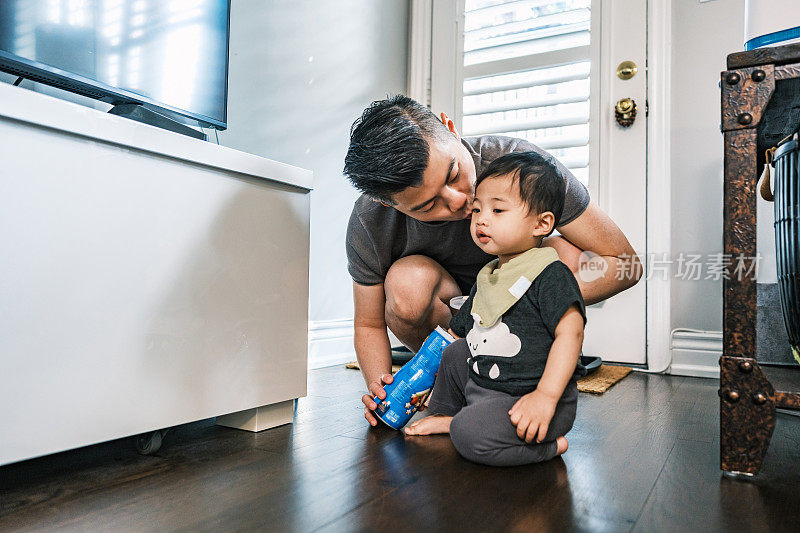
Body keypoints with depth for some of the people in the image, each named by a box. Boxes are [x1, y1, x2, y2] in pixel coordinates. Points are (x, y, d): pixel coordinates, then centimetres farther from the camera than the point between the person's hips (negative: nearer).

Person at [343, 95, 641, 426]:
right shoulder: (369, 223, -26)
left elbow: (625, 264, -24)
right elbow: (368, 324, -9)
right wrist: (380, 385, -30)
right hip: (446, 311, 0)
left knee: (567, 253, -30)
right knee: (407, 281, -34)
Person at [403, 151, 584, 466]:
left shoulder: (550, 274, -14)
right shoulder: (486, 277, 12)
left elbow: (570, 332, -23)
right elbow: (455, 333, 19)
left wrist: (546, 395, -32)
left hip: (528, 397, -9)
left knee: (470, 435, -27)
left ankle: (547, 445, -6)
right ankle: (447, 414, 30)